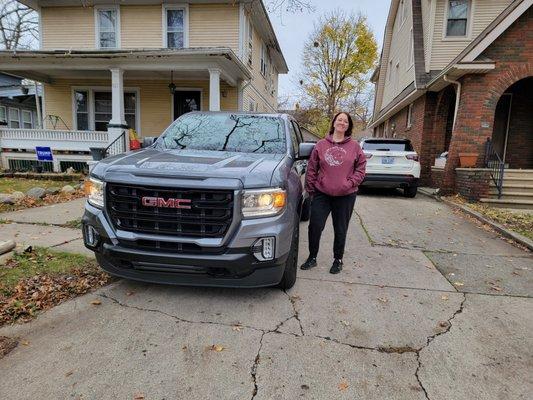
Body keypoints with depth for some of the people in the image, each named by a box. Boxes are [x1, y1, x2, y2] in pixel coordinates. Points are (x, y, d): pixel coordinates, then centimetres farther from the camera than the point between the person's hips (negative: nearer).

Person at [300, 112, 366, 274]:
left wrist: (350, 183, -10)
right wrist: (310, 188, 3)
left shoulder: (354, 146, 2)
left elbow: (360, 169, 3)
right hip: (321, 194, 1)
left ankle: (338, 260, 28)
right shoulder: (321, 144, 4)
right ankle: (312, 257, 20)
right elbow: (312, 168, 6)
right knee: (315, 227, 1)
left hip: (346, 196, 0)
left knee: (340, 230, 10)